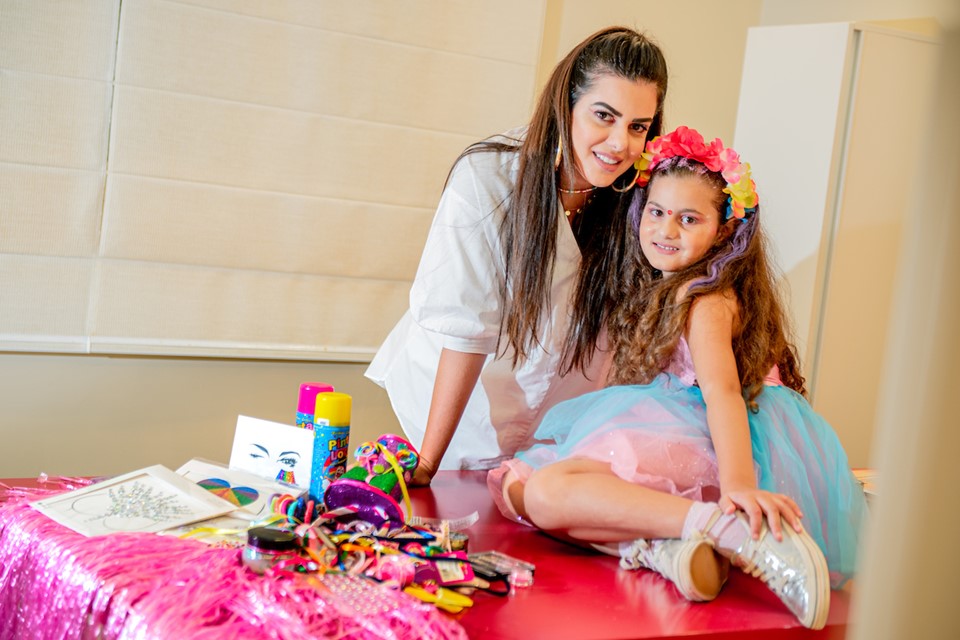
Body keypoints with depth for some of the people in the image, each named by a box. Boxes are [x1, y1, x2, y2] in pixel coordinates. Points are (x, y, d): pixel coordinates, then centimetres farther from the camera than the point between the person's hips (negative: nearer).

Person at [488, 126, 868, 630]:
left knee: (546, 491, -30)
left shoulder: (705, 299, -9)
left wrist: (738, 483, -40)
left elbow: (721, 389, -26)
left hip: (697, 447, -10)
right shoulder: (663, 288, 22)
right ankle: (664, 548, -28)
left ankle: (744, 535, -38)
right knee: (516, 485, -3)